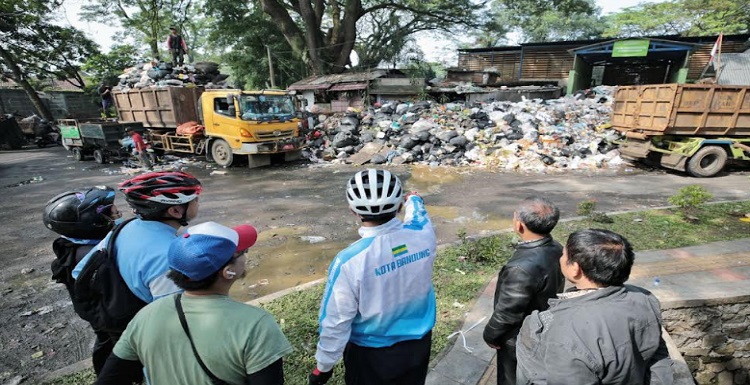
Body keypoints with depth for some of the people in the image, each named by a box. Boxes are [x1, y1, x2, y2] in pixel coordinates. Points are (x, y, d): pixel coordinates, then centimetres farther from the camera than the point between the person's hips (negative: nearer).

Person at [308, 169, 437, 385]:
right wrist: (414, 199, 30)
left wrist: (323, 366, -1)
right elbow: (418, 213, 8)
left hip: (370, 353, -3)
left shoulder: (350, 261, -31)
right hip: (418, 342, 4)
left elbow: (336, 322, -20)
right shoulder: (423, 234, -18)